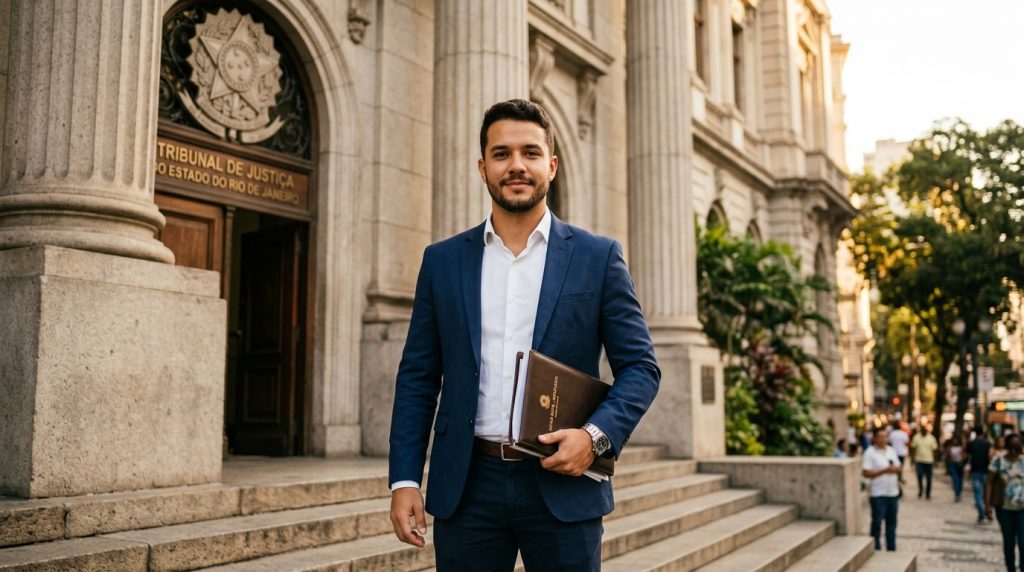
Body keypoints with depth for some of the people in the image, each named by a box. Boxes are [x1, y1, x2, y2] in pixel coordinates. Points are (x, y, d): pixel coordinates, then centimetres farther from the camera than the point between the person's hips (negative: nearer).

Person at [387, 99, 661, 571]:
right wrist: (404, 480, 0)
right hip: (467, 486, 2)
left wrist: (597, 435, -14)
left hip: (562, 483, -1)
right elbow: (418, 377, 7)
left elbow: (640, 366, 2)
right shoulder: (442, 261, 7)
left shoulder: (597, 257, 2)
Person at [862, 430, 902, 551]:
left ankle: (891, 549, 23)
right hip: (878, 494, -6)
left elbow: (900, 468, 16)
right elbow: (866, 473, -16)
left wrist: (895, 469, -7)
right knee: (877, 523, -2)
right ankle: (876, 549, 6)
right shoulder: (870, 453, -10)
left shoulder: (892, 451, 11)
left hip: (893, 492, 6)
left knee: (892, 523, 14)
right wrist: (884, 470, -20)